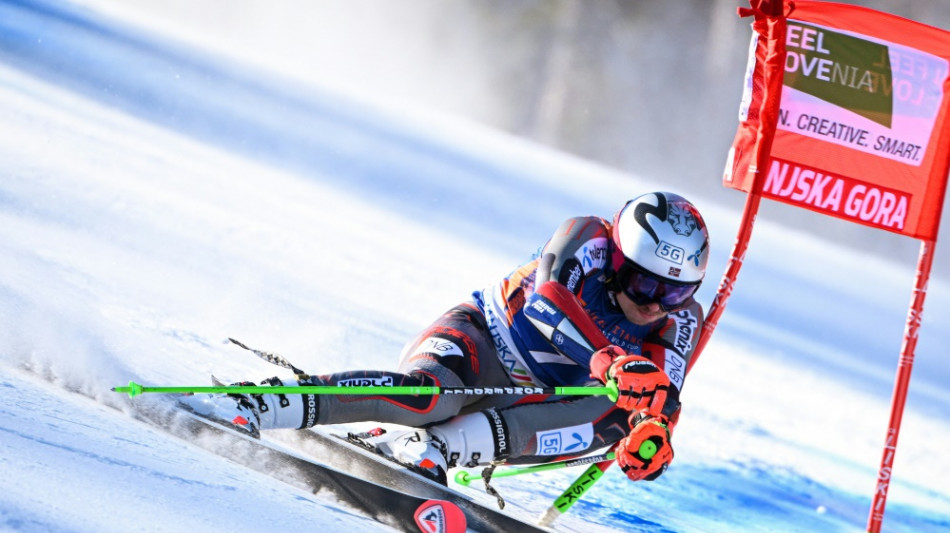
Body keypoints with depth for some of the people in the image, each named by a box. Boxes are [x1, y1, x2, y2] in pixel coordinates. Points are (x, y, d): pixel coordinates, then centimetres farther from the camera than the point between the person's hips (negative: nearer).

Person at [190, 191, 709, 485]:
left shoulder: (680, 321, -5)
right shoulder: (585, 241, -16)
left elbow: (662, 395, -15)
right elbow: (549, 300, -34)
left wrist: (655, 430, -40)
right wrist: (613, 364, -49)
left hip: (529, 405, 5)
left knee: (615, 416, -28)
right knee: (429, 396, -38)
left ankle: (432, 448, -35)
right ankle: (250, 406, -41)